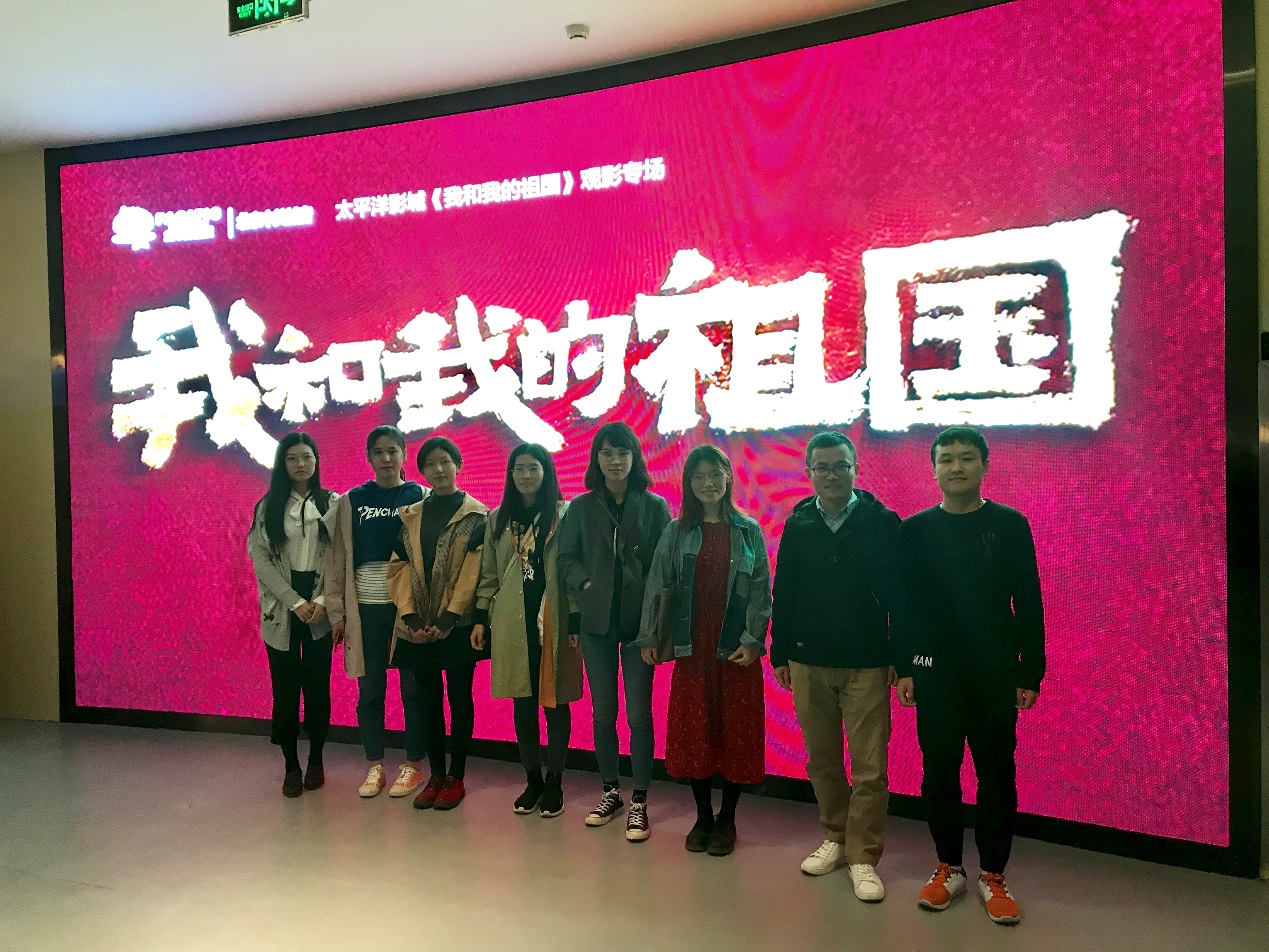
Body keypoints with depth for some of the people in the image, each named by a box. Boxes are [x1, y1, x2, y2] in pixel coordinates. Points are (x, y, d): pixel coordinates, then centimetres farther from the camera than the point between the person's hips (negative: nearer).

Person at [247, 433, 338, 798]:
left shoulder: (331, 503, 3)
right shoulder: (268, 507, 4)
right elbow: (260, 559, -3)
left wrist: (322, 600, -13)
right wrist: (296, 602, -12)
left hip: (320, 607, 0)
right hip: (281, 608, 0)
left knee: (317, 684, 5)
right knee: (285, 686, 4)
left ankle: (315, 760, 20)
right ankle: (291, 765, 15)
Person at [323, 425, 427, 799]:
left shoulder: (421, 498, 1)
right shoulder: (351, 502, 6)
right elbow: (337, 557, 6)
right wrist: (337, 611, 2)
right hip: (365, 607, 2)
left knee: (412, 686, 5)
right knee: (370, 688, 8)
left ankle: (413, 764, 20)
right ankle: (374, 765, 24)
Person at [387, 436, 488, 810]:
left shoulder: (476, 516, -2)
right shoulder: (409, 516, 10)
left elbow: (473, 571, -9)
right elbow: (400, 568, 4)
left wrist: (450, 618, -16)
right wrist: (410, 617, -7)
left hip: (457, 625, -3)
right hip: (417, 627, 4)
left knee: (459, 698, 4)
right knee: (429, 699, 10)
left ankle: (456, 777, 16)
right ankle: (436, 775, 22)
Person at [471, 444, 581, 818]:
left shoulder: (564, 515, -3)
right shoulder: (498, 519, 10)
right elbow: (489, 574, 11)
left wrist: (576, 622, -9)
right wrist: (481, 618, 5)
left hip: (553, 620, -3)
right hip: (512, 622, 3)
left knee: (554, 699, 4)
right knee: (522, 701, 9)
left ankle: (554, 782, 18)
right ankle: (532, 779, 23)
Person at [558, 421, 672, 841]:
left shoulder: (654, 506, 1)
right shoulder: (581, 507, 7)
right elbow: (566, 557, 9)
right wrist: (585, 584, -6)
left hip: (639, 619, -2)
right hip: (597, 619, 2)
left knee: (639, 712, 1)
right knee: (602, 711, 10)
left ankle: (639, 802, 14)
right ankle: (610, 792, 28)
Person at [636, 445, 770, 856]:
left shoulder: (748, 531, 3)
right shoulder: (677, 532, 5)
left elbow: (761, 590, 0)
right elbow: (657, 585, 4)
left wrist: (753, 641, -8)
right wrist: (648, 637, -1)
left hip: (736, 647, -1)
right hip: (692, 645, 1)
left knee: (736, 730, 5)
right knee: (694, 730, 7)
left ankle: (726, 819, 22)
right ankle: (703, 817, 24)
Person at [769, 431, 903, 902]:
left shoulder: (883, 522, -4)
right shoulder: (798, 524, 5)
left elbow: (898, 592, -3)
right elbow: (783, 593, 9)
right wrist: (780, 653, 9)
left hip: (866, 663, -3)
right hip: (808, 661, 3)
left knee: (869, 766, 0)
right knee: (821, 759, 13)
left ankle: (863, 857, 14)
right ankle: (834, 838, 31)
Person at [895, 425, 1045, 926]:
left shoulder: (1010, 524, 0)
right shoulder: (915, 529, 2)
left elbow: (1029, 603, 1)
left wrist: (1031, 672, -3)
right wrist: (903, 668, -1)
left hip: (995, 672, 0)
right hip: (935, 672, 1)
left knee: (996, 772, 6)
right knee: (939, 770, 7)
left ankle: (993, 877, 21)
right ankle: (948, 868, 23)